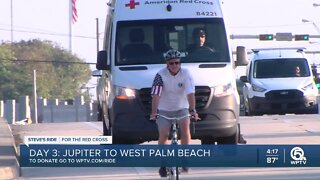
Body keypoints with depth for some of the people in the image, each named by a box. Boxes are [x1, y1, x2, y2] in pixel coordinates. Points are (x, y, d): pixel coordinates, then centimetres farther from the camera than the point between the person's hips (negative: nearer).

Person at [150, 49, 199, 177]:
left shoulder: (185, 74, -12)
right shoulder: (160, 75, -15)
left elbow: (190, 93, -21)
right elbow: (156, 95, -23)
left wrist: (192, 110, -35)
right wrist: (153, 112, -35)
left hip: (181, 108, 0)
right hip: (164, 109, 0)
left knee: (185, 127, -25)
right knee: (163, 134, -12)